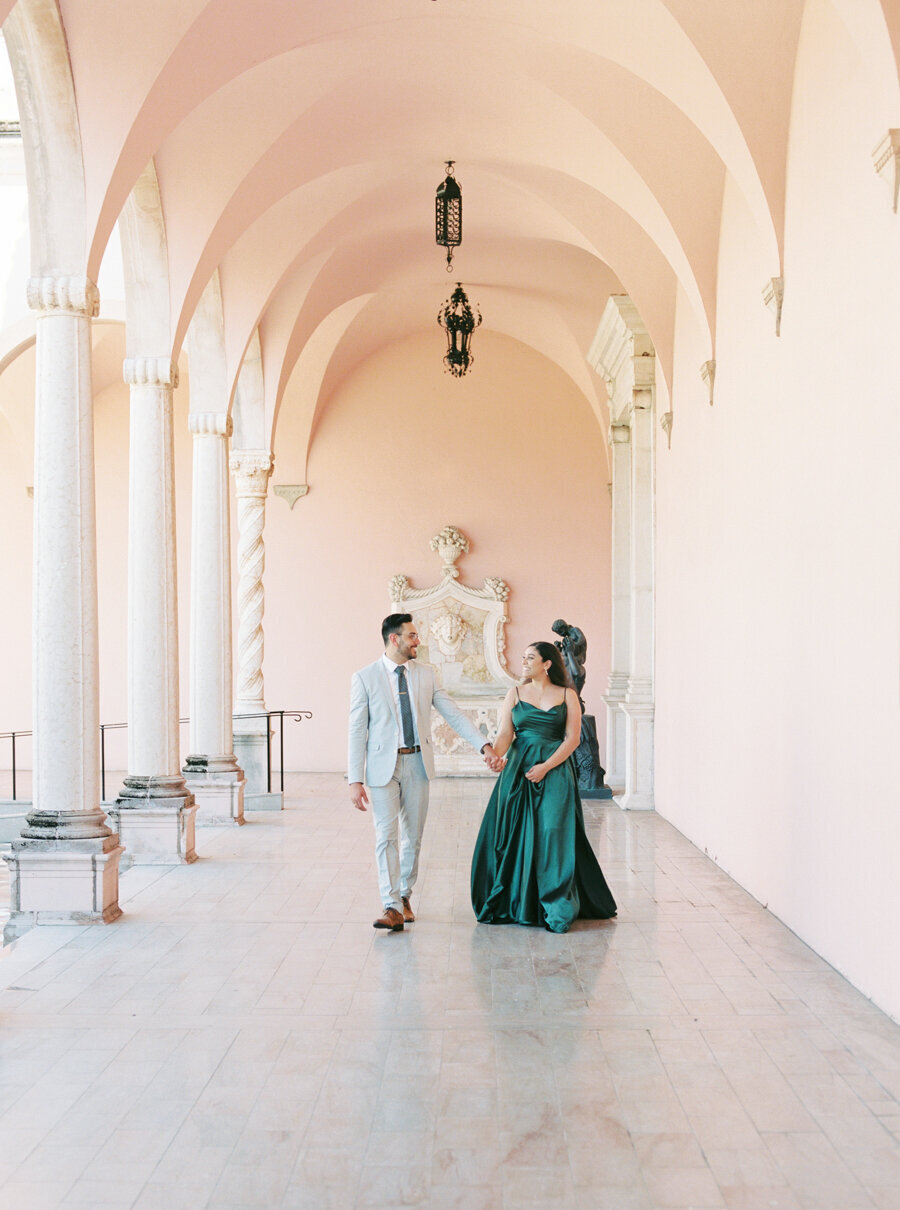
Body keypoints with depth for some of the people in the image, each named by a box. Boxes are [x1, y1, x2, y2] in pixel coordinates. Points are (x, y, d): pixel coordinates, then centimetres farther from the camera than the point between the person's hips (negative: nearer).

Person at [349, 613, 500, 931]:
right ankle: (392, 907, -8)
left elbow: (453, 714, 6)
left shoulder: (425, 674, 7)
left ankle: (404, 896, 25)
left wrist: (484, 746, -5)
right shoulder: (364, 677, -4)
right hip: (383, 766, -3)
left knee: (413, 837, 10)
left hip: (417, 763, 4)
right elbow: (357, 732, -5)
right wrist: (355, 781, -10)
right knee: (386, 836, -8)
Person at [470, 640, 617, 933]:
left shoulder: (567, 695, 4)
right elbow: (505, 734, 1)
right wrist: (496, 754, -20)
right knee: (516, 836, 1)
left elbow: (572, 738, -3)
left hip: (555, 771, -2)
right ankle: (515, 904, 14)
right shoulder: (515, 694, 10)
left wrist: (545, 767, -13)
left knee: (553, 835, -9)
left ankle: (557, 910, -2)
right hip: (518, 771, 2)